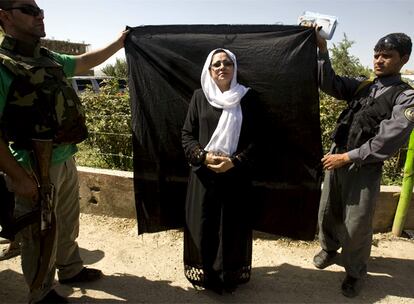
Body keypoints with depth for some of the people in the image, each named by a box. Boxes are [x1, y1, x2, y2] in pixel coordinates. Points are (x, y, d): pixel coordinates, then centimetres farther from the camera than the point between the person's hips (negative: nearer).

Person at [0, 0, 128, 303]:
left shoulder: (48, 58, 7)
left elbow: (85, 61, 24)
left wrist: (119, 42, 24)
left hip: (66, 160, 8)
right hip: (36, 168, -7)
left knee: (68, 224, 23)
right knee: (42, 235, 10)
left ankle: (71, 270, 45)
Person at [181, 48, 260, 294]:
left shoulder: (248, 97, 1)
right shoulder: (199, 96, 4)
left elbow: (256, 138, -2)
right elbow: (187, 135, 3)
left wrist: (235, 161, -16)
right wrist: (203, 156, -14)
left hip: (236, 175, 0)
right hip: (203, 174, 1)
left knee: (233, 226, 9)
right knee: (202, 225, 8)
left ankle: (231, 275, 32)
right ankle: (203, 274, 31)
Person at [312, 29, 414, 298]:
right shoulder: (361, 86, 7)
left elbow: (388, 141, -16)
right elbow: (330, 84, -5)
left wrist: (347, 157, -17)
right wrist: (322, 49, -17)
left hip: (365, 169, -4)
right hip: (337, 159, 5)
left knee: (356, 226, 6)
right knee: (327, 212, 18)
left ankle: (355, 273, 32)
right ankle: (329, 249, 46)